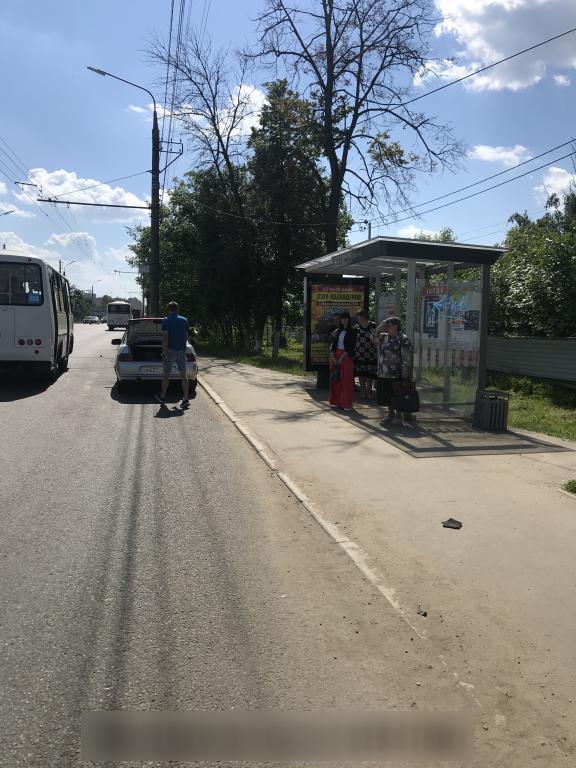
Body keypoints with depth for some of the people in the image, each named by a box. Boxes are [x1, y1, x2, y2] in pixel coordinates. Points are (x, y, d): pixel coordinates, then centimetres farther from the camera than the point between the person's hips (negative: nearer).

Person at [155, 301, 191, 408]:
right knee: (183, 375, 1)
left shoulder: (166, 320, -6)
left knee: (166, 374, 9)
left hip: (170, 350, -3)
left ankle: (162, 397, 20)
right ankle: (185, 399, -6)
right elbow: (186, 336, 10)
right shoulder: (184, 320, 6)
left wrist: (164, 353, -13)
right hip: (182, 350, 3)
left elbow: (165, 338, -13)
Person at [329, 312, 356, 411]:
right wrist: (332, 357, -7)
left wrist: (342, 357, -15)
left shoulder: (352, 332, -2)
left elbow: (351, 347, -9)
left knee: (346, 380, -4)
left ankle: (347, 404, -2)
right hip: (336, 356, 5)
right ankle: (337, 402, 11)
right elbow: (333, 345, 8)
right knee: (336, 380, 4)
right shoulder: (337, 331, 12)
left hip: (346, 357, -5)